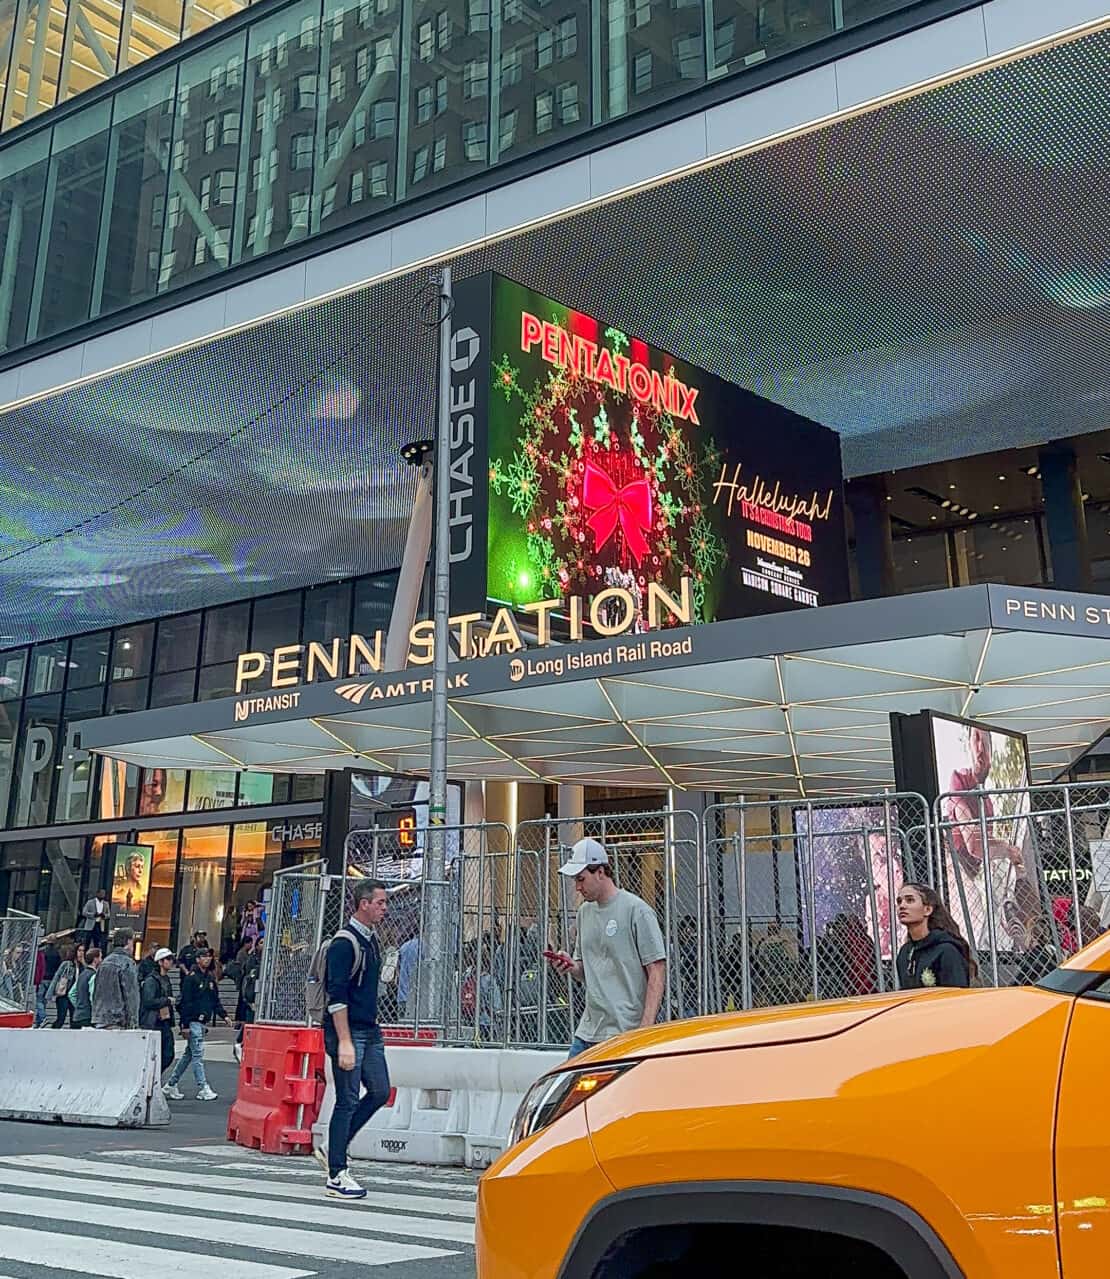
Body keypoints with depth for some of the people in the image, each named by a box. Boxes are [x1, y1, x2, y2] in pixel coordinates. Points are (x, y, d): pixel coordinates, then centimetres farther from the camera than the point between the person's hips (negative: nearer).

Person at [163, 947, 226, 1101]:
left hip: (204, 1022, 8)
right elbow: (186, 1002, -13)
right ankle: (203, 1089, -4)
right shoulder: (191, 978, -9)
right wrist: (185, 1025, -16)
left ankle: (170, 1085, 22)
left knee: (189, 1054, 13)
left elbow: (215, 1000, 19)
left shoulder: (210, 978, 14)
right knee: (198, 1055, -6)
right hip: (193, 1022, -8)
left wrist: (223, 1016, 7)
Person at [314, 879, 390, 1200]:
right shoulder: (344, 943, -15)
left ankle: (333, 1152, 21)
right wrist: (344, 1042, -22)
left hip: (370, 1031, 9)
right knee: (348, 1101, -3)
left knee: (380, 1092, 9)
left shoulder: (371, 939, 14)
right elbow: (337, 996, -19)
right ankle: (336, 1176, 6)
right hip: (348, 1031, -9)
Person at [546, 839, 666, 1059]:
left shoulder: (636, 910, -9)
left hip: (627, 1033, -7)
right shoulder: (584, 912, 14)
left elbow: (657, 972, -12)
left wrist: (646, 1026, -19)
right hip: (587, 1032, 7)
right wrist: (570, 966, 0)